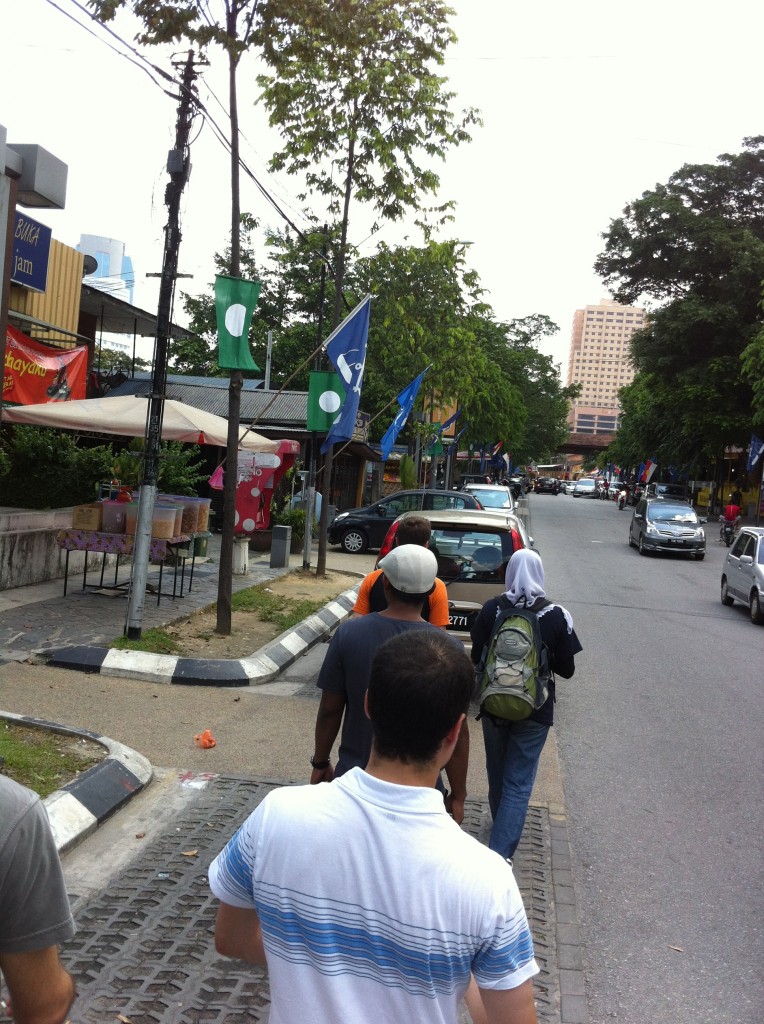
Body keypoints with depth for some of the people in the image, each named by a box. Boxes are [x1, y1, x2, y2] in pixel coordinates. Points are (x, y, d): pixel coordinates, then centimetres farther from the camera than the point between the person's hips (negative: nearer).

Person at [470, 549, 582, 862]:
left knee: (497, 771, 24)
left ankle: (501, 823, 47)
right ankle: (500, 855, -3)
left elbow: (476, 657, -1)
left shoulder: (491, 609, -9)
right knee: (519, 782, 4)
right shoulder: (557, 616, -12)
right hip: (534, 710, -2)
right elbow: (566, 669, -6)